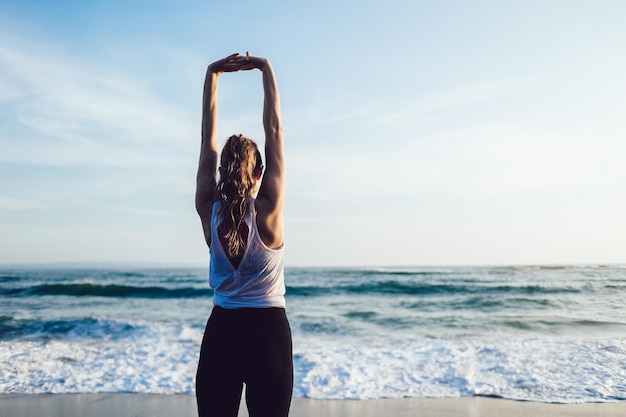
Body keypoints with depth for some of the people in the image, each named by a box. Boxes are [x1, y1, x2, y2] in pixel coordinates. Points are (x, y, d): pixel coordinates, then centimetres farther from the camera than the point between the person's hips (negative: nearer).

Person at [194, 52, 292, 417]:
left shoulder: (209, 210, -6)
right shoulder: (268, 209, -11)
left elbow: (208, 135, 0)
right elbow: (274, 130, -7)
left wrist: (213, 74, 5)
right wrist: (267, 70, 1)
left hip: (221, 331, 3)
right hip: (269, 330, -2)